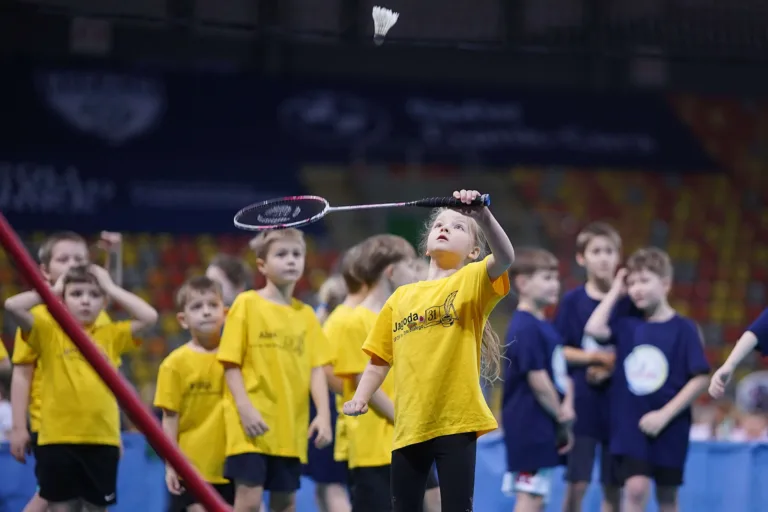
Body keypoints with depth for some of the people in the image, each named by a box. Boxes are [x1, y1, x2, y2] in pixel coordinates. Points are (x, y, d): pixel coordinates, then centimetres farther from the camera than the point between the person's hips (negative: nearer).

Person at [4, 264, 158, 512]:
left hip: (102, 439, 2)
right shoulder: (49, 331, 2)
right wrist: (53, 290, 1)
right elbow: (13, 305, -10)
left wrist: (111, 289, 4)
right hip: (58, 438, -2)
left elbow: (149, 316, 0)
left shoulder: (111, 335, 9)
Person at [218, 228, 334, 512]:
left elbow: (316, 368, 7)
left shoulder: (305, 314, 11)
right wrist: (244, 407, -16)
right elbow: (231, 362, -5)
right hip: (252, 425, -5)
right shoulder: (247, 304, -1)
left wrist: (323, 414, -6)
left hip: (290, 428, 5)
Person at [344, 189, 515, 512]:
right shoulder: (401, 297, 16)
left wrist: (483, 217, -35)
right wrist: (360, 399, 3)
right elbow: (381, 358, 19)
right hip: (409, 426, 5)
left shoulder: (471, 280, 3)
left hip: (455, 422, -5)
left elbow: (505, 257, -18)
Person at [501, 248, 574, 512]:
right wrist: (561, 418, -10)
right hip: (529, 425, -10)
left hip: (542, 428, 10)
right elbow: (538, 380, -19)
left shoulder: (544, 326, 16)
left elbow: (562, 374, 15)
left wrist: (567, 407, -2)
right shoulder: (526, 328, -15)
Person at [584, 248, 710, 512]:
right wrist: (615, 291, -3)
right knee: (636, 487, -12)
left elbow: (700, 379, -10)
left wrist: (665, 414, -16)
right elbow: (593, 328, -13)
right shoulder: (627, 326, 5)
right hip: (630, 426, 2)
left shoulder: (683, 329, -6)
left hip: (670, 427, -2)